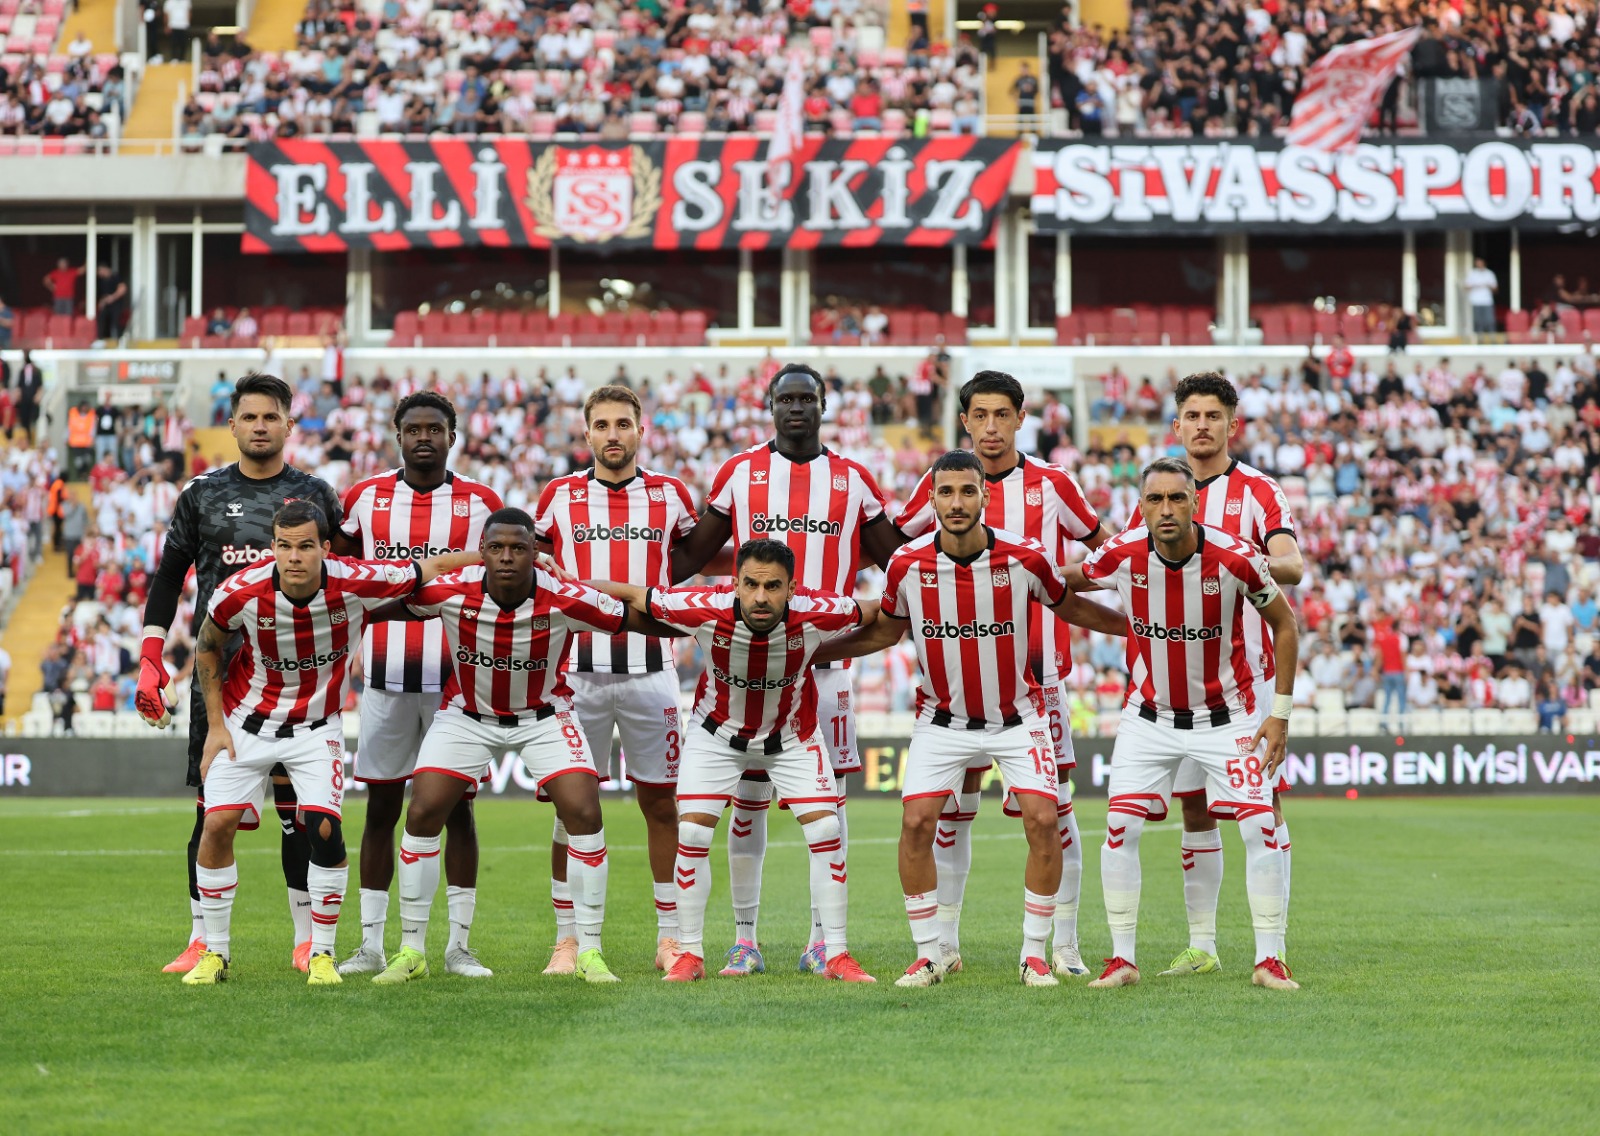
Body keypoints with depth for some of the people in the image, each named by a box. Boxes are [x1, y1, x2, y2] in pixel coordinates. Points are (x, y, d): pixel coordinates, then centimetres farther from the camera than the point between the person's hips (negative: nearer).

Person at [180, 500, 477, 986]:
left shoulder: (357, 584, -24)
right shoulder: (241, 592, -22)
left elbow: (433, 568, -11)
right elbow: (207, 647, -1)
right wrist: (215, 723, -1)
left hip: (317, 727, 0)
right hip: (246, 722, 1)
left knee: (325, 828, -16)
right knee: (218, 824, -10)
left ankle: (322, 954, 1)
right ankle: (215, 953, 7)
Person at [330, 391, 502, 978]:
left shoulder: (480, 503, 2)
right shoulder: (365, 498, 4)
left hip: (457, 675, -1)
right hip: (386, 677, 1)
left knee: (457, 805, 1)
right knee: (381, 807, 3)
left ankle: (459, 945, 7)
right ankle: (371, 945, 9)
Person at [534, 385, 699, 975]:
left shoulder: (669, 495, 6)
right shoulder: (559, 496, 5)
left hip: (649, 670, 0)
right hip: (577, 673, 0)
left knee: (660, 800, 4)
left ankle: (670, 936, 12)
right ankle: (567, 939, 7)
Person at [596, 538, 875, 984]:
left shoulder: (818, 615, -32)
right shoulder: (704, 610, -33)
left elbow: (883, 616, -12)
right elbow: (633, 597, -17)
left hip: (793, 737, 0)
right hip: (718, 733, 0)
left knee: (827, 831, -8)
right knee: (692, 833, -9)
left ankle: (836, 955, 4)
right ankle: (690, 954, 6)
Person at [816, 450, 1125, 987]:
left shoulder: (1025, 558, -15)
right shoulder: (908, 564, -12)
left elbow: (1069, 606, 5)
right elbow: (886, 631, 7)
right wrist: (808, 651, 4)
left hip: (1017, 716, -1)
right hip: (942, 717, 1)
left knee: (1043, 822, -12)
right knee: (917, 823, -12)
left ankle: (1035, 954, 2)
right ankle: (928, 955, 1)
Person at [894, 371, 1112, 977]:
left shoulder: (1052, 484, 4)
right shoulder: (939, 484, 4)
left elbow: (1104, 542, 18)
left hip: (1038, 667, -1)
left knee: (1053, 802, -2)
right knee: (954, 806, 2)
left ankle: (1064, 944, 6)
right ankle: (944, 941, 11)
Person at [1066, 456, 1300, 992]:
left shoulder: (1235, 559, -22)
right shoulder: (1121, 556, -17)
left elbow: (1284, 624, -6)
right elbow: (1063, 582, 7)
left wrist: (1281, 713, -6)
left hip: (1226, 714, -1)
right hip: (1149, 715, 1)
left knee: (1260, 828, -9)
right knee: (1120, 828, -8)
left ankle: (1270, 961, 1)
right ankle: (1122, 959, 3)